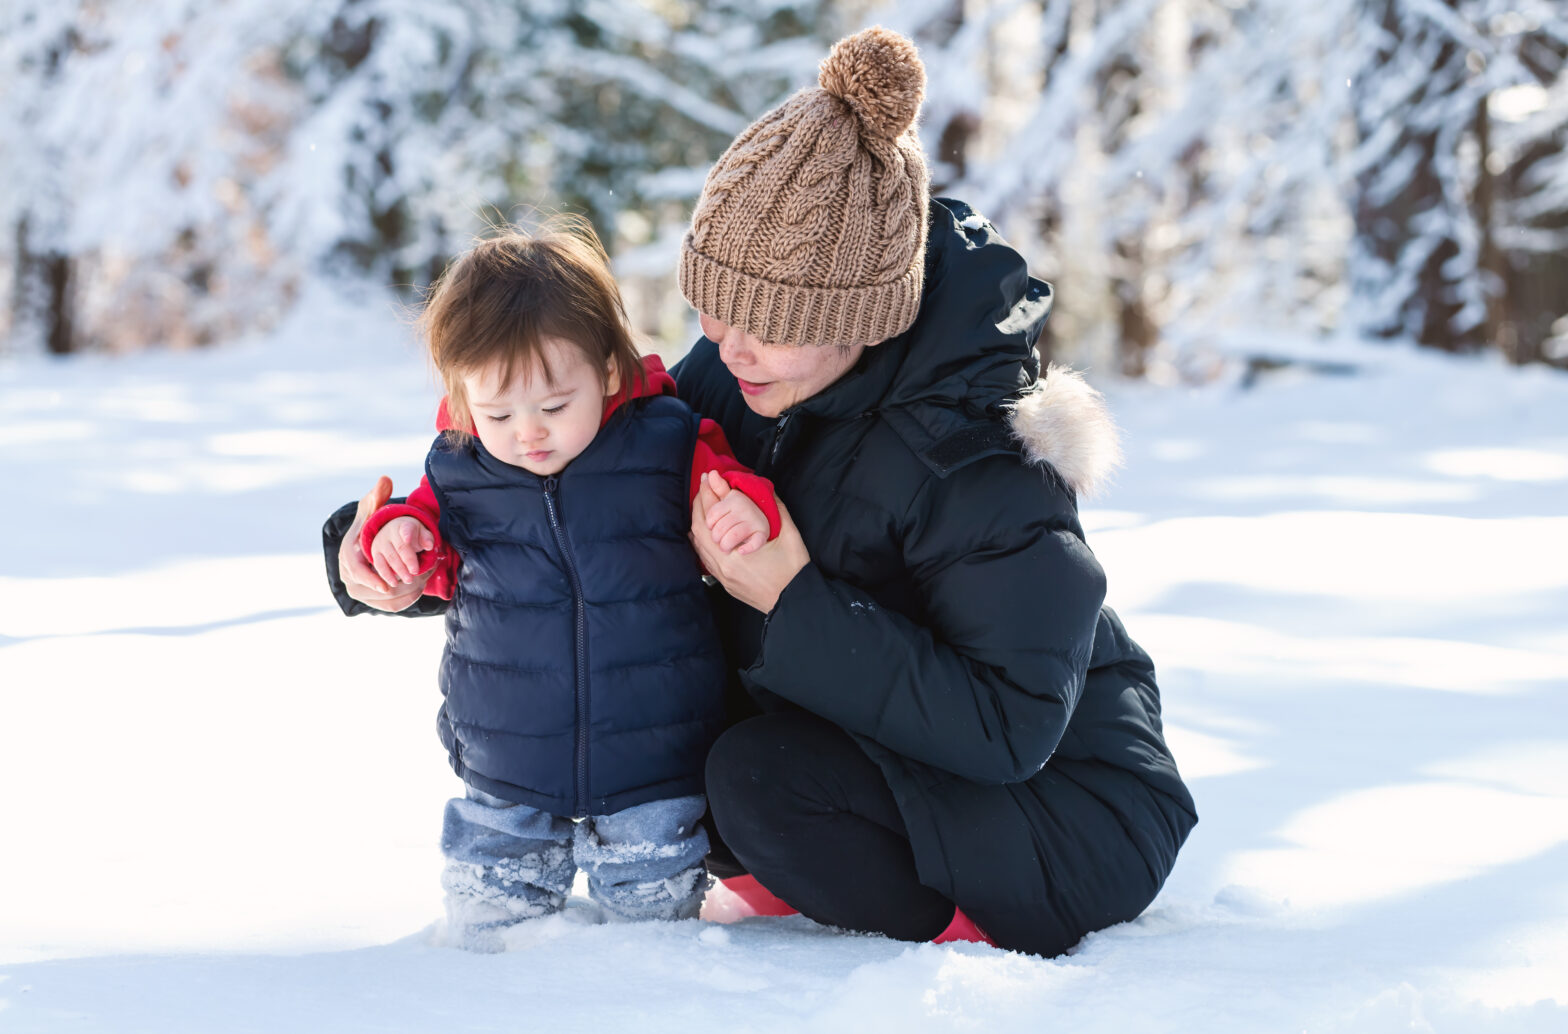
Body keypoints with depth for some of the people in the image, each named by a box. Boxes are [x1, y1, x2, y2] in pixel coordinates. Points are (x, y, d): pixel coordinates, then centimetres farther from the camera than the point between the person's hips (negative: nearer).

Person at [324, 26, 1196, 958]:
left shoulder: (983, 459, -31)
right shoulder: (741, 376, -8)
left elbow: (1008, 729, -32)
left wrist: (794, 603, -34)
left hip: (1065, 807, -7)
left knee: (761, 773, -29)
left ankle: (965, 928, -5)